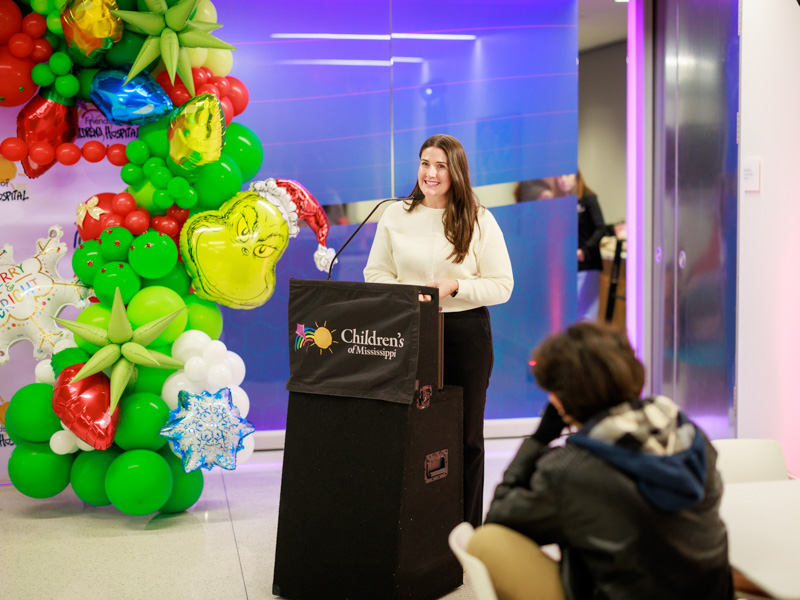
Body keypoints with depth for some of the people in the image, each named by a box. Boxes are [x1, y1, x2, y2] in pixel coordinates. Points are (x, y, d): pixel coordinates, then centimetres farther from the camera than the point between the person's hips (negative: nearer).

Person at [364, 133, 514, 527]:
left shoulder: (479, 221, 1)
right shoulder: (395, 216, 8)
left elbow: (502, 286, 0)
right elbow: (375, 273, 11)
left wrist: (455, 286, -15)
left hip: (465, 334, -1)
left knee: (466, 436, 5)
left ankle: (466, 529, 16)